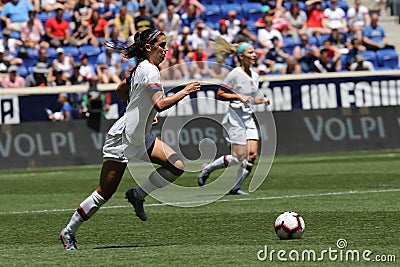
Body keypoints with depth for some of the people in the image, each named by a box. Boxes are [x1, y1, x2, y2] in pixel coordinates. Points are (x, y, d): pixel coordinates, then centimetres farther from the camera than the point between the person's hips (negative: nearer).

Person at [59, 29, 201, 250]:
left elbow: (120, 89, 24)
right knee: (104, 194, -4)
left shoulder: (141, 68, 8)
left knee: (177, 166, -5)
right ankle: (68, 232, 10)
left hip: (140, 138, 9)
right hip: (122, 139, -9)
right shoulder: (150, 70, -19)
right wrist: (184, 92, -19)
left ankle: (137, 195, 9)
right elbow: (160, 103, -31)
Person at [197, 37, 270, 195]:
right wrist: (238, 96, -21)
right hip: (236, 118, -8)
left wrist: (263, 100, 4)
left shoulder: (254, 76, 11)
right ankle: (207, 169, 8)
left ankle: (236, 187, 5)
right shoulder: (235, 74, -12)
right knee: (239, 157, -11)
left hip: (249, 118, 8)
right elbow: (220, 95, -11)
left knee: (252, 154, -4)